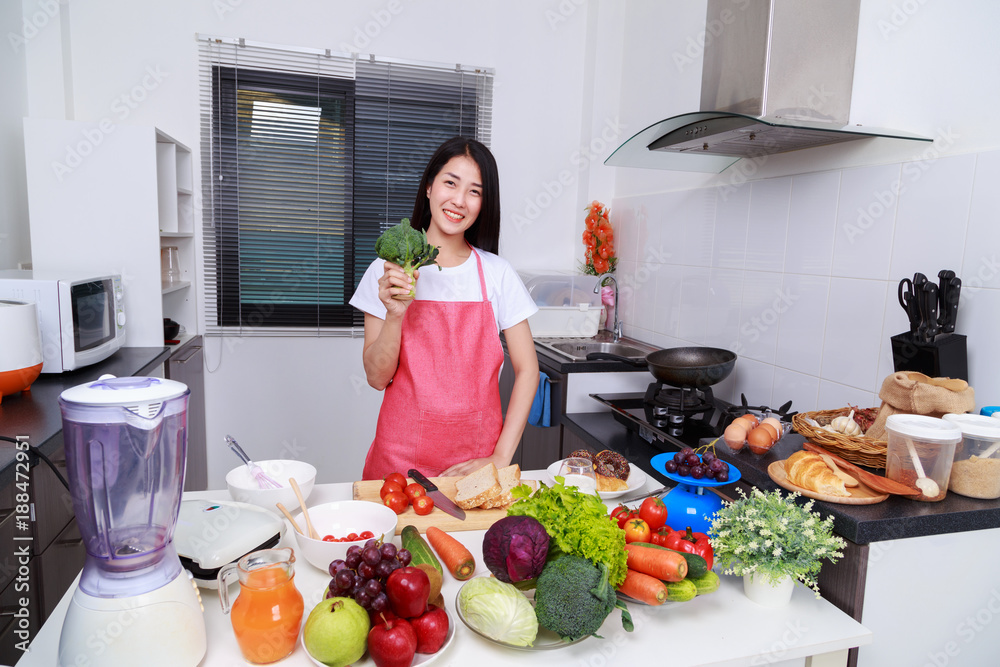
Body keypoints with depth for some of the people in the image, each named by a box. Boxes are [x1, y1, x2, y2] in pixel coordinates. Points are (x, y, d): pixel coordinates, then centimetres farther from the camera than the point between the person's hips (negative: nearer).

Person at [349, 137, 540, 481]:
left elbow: (527, 370, 0)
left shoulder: (497, 273, -1)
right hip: (402, 455, 0)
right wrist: (395, 315, -19)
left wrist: (500, 458, -7)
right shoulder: (387, 270, -2)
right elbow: (377, 377, -2)